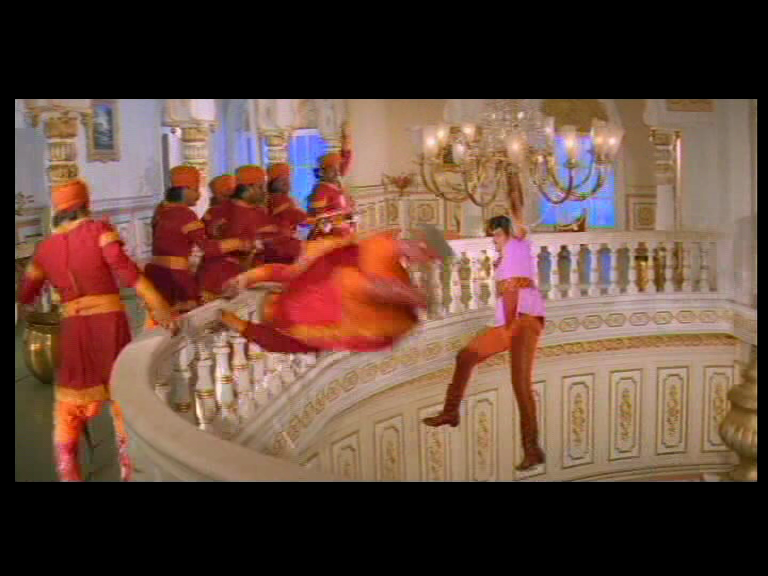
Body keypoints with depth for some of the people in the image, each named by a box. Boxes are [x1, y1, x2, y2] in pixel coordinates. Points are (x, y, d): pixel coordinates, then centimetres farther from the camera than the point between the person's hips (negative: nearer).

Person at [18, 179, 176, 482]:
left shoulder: (45, 248, 7)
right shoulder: (97, 229, -4)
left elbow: (26, 295, 13)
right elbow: (124, 267, -18)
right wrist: (158, 305, -24)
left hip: (74, 328, 2)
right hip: (110, 321, -2)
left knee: (69, 405, 14)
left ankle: (68, 474, 12)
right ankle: (131, 469, 15)